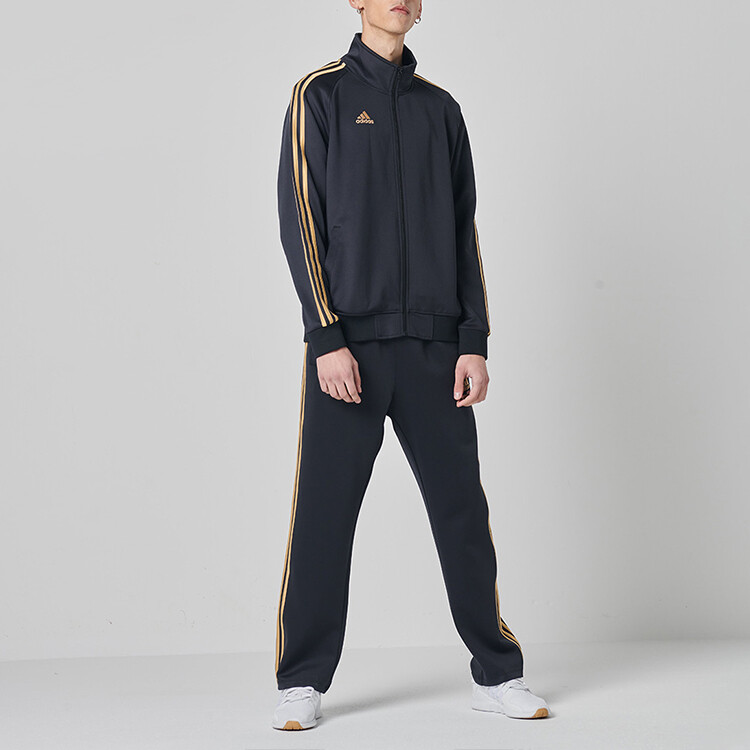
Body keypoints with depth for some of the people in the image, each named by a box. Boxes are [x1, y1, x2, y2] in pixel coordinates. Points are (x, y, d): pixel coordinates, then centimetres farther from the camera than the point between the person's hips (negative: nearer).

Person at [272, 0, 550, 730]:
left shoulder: (440, 108, 15)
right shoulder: (320, 95, 4)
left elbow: (464, 232, 14)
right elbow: (298, 221, -2)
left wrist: (475, 341, 4)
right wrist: (327, 339, -11)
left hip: (434, 345, 3)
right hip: (347, 344, -3)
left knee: (462, 512, 4)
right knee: (323, 515, -2)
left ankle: (496, 671, 13)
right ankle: (303, 682, 9)